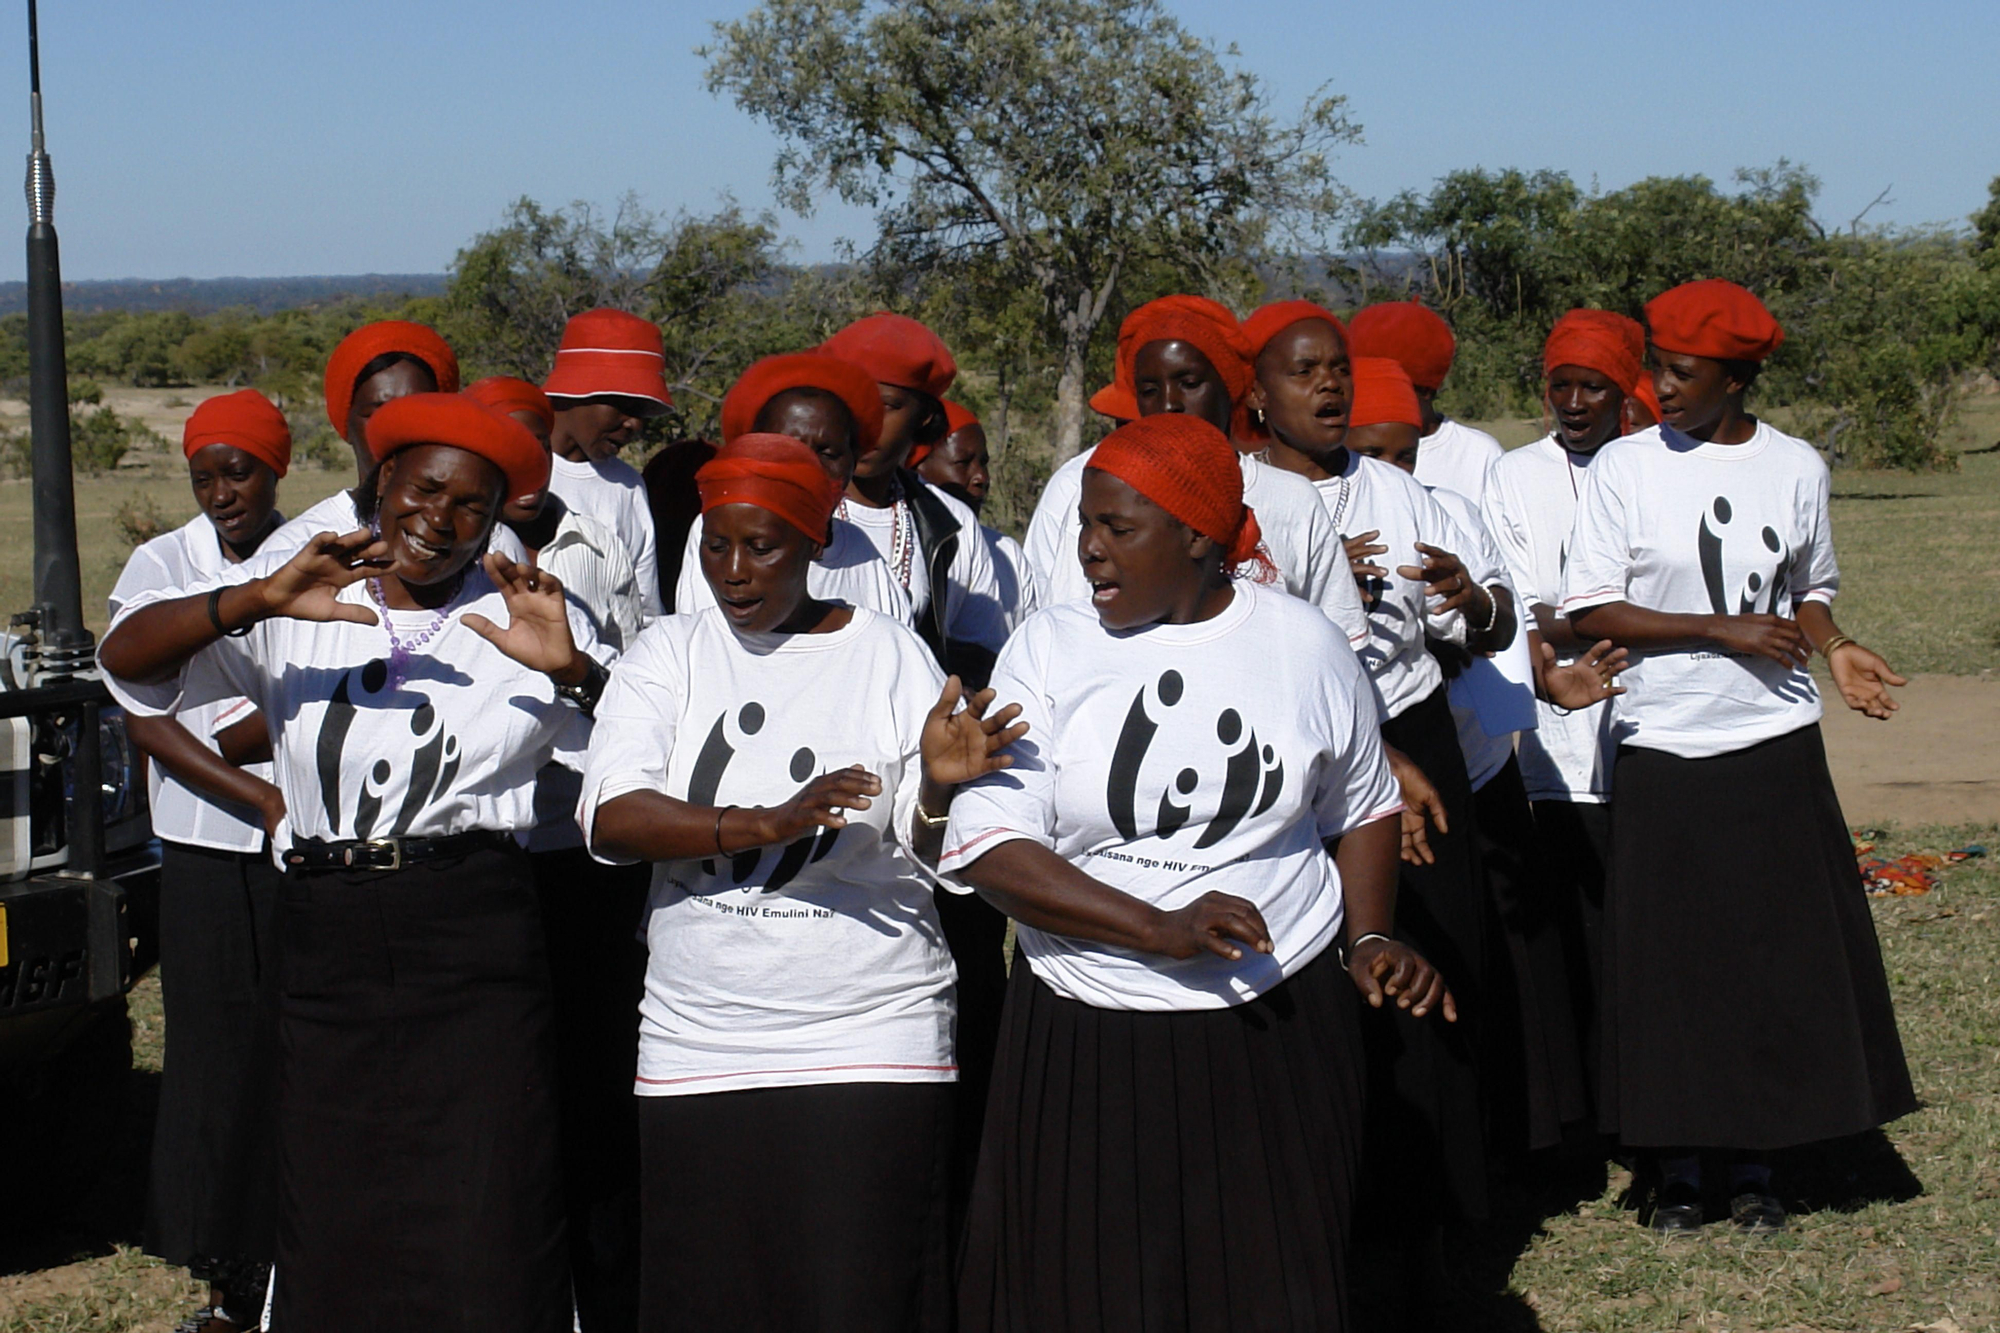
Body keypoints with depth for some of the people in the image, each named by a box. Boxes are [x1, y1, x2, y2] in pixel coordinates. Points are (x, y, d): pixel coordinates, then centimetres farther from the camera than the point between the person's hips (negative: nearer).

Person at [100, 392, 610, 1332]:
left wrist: (572, 671, -20)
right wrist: (260, 600, -16)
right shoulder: (293, 619, 11)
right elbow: (126, 658, -1)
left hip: (475, 945, -2)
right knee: (328, 1232, 7)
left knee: (484, 1235, -6)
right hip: (328, 944, 2)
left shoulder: (523, 621, 7)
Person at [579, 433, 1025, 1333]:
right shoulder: (669, 654, 6)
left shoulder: (888, 653, 3)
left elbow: (936, 853, 2)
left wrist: (939, 785, -20)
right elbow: (609, 818, -9)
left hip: (871, 1050, -2)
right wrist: (768, 825, -22)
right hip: (698, 1055, 2)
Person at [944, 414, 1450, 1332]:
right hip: (1085, 1043, 0)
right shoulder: (1047, 650, -2)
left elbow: (1361, 810, 18)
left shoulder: (1304, 643, 3)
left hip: (1278, 1025, 1)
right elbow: (987, 849, -11)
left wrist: (1369, 941, 2)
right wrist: (1162, 930, -20)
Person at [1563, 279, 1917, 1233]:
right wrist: (1724, 630, -14)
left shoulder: (1795, 468, 3)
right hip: (1663, 751, -2)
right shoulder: (1624, 467, -4)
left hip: (1775, 745, 2)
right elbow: (1589, 611, -6)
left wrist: (1836, 649, -5)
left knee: (1781, 954, 3)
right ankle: (1676, 1163, 15)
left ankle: (1753, 1159, 17)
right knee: (1668, 959, 1)